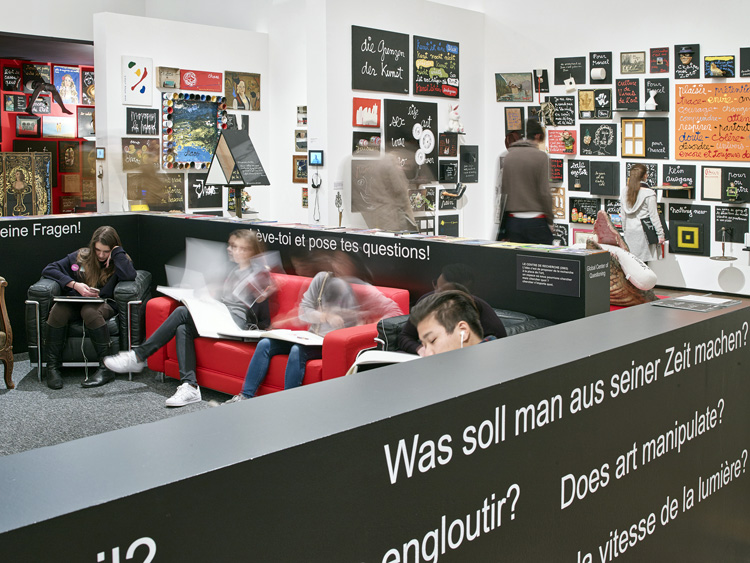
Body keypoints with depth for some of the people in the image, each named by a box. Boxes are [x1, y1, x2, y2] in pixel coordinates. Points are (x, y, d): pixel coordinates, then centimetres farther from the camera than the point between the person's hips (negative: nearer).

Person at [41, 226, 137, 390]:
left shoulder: (119, 261, 5)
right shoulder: (80, 257, 10)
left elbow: (130, 276, -19)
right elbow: (48, 269, 7)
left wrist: (117, 251, -9)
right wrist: (75, 285, -7)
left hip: (104, 304, -3)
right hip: (76, 301, 3)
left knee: (90, 311, -38)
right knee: (58, 310, -31)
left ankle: (106, 368, -30)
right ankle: (53, 367, -20)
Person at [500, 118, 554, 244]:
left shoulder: (507, 156, 5)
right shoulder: (540, 156, -7)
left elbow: (502, 191, 6)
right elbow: (544, 193, -10)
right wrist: (550, 220, 1)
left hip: (512, 221, 4)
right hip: (536, 222, -4)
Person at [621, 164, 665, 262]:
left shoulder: (625, 193, 6)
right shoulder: (649, 194, -10)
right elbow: (654, 216, -8)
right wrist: (660, 234, -1)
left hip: (629, 232, 5)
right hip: (643, 232, -5)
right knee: (643, 262, -3)